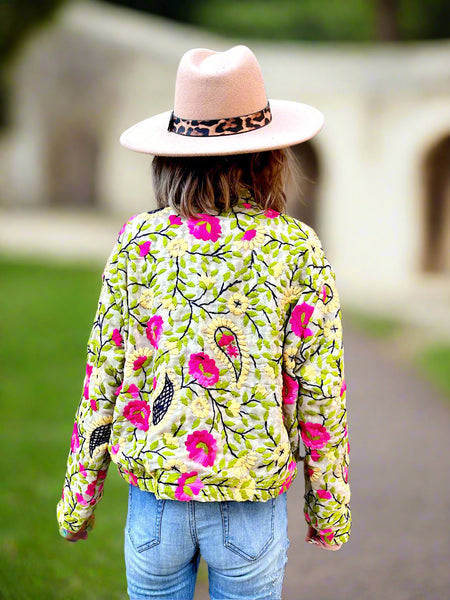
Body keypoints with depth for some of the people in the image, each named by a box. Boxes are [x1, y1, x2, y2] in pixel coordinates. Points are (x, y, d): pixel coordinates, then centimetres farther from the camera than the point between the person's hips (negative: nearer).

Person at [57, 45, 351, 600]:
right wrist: (328, 505, 6)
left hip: (154, 498, 1)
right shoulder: (296, 249, -8)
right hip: (252, 504, -1)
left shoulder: (138, 241, -5)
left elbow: (103, 377, -2)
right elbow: (320, 393, -6)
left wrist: (78, 496, 8)